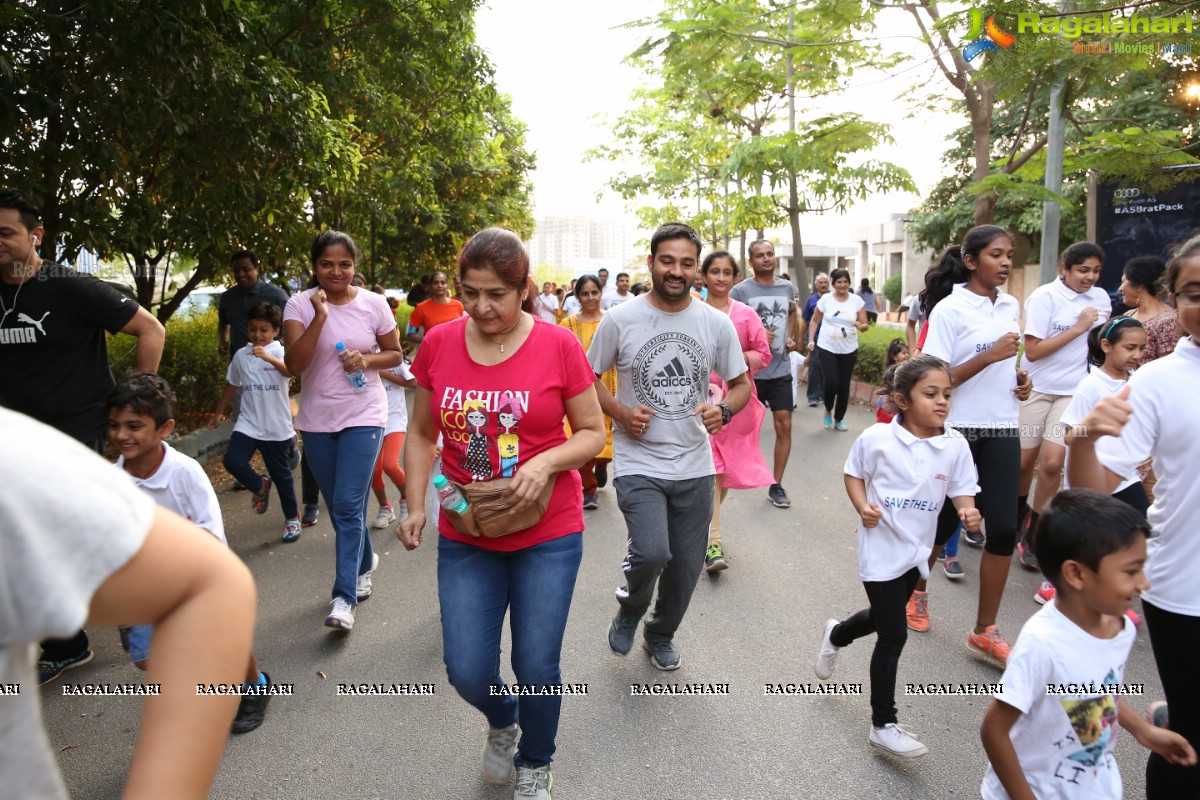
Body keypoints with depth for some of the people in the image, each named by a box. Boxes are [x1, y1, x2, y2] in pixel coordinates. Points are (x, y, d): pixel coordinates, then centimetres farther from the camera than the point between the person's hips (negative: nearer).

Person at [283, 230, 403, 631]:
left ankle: (344, 597, -4)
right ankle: (365, 562, 41)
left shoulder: (373, 304, -4)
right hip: (317, 419, 2)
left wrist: (367, 360, -14)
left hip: (363, 415, -2)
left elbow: (395, 354, 6)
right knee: (337, 505, 15)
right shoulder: (300, 304, -5)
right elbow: (293, 363, -16)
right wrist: (320, 317, -24)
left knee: (348, 505, -11)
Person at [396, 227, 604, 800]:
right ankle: (502, 720, 43)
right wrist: (416, 506, -3)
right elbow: (422, 434, 8)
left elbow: (593, 433, -4)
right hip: (464, 537, 3)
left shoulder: (558, 345, -11)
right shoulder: (438, 344, -3)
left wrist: (547, 461, -22)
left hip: (548, 535, -2)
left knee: (536, 668, 7)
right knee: (467, 673, 5)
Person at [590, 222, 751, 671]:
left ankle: (661, 635, 42)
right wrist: (619, 413, -15)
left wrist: (724, 410, -14)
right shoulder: (620, 320, -7)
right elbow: (589, 377, 4)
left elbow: (742, 384, 9)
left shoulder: (717, 323, 0)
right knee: (652, 553, -22)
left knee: (686, 566, 12)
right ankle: (630, 608, 15)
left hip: (695, 467, 3)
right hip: (638, 463, -3)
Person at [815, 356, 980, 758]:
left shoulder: (955, 445, -6)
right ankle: (883, 725, 12)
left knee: (884, 617, 24)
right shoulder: (877, 438, -15)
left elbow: (962, 491, -1)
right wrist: (863, 506, -18)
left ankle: (835, 636, 57)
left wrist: (968, 512, -23)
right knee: (894, 635, -3)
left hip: (917, 548, 6)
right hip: (881, 548, -5)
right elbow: (854, 474, -1)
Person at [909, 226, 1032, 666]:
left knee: (1003, 529, 0)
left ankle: (985, 631, 12)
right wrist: (989, 356, -23)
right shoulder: (949, 309, -10)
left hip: (1002, 430, 5)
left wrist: (1021, 379, 4)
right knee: (944, 521, 8)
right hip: (958, 429, -5)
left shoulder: (1011, 307, 9)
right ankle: (916, 589, 37)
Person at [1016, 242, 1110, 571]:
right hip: (1037, 389, -3)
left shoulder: (1101, 299, 5)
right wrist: (1078, 328, -17)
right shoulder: (1044, 297, -11)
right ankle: (1019, 512, 33)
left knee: (1052, 463, -8)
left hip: (1073, 392, 3)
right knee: (1024, 461, 6)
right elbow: (1032, 351, -16)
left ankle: (1031, 531, 7)